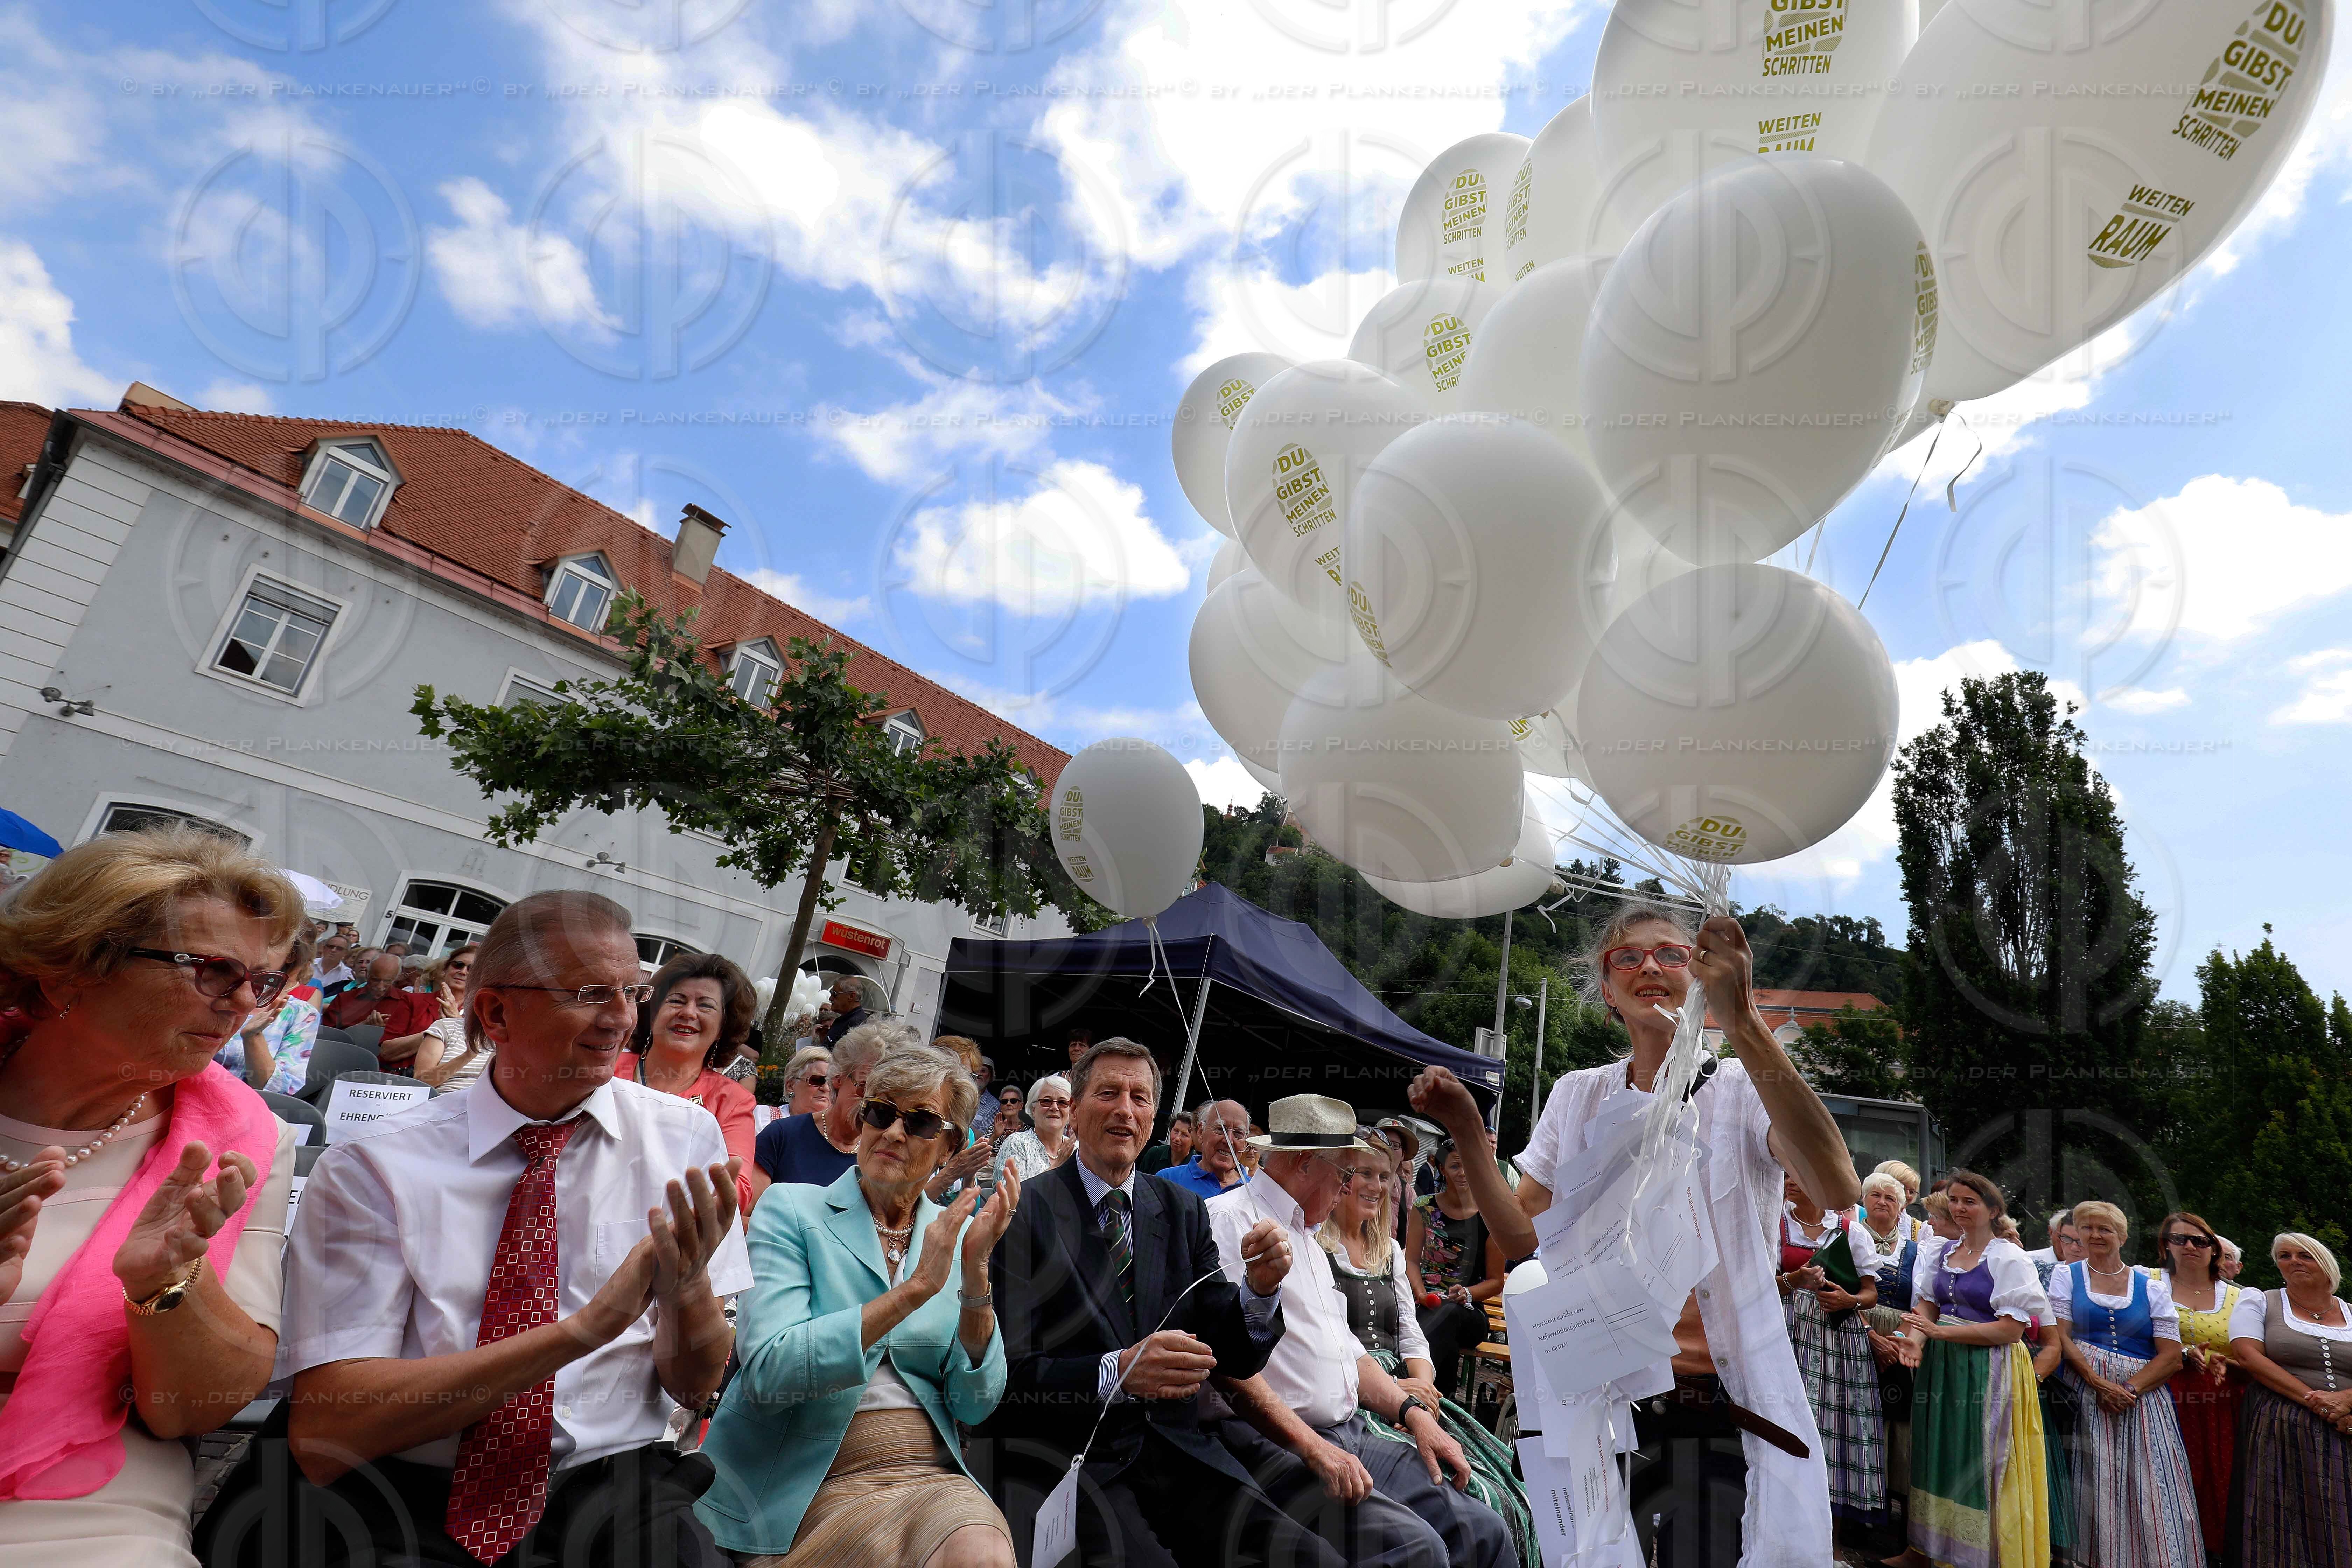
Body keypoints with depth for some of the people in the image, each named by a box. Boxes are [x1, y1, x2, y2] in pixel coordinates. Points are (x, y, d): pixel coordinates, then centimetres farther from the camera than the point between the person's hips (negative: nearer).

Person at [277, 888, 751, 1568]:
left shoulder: (683, 1138, -1)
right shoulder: (370, 1170, -4)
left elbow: (696, 1385, 2)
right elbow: (323, 1434, -12)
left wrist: (691, 1283, -20)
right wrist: (584, 1328, -22)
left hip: (614, 1489, 0)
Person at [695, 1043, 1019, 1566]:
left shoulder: (955, 1235, 6)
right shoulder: (791, 1211, -3)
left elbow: (975, 1405, 0)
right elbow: (765, 1374, -17)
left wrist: (976, 1274, -15)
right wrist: (915, 1289, -22)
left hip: (929, 1474, 3)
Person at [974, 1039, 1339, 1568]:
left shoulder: (1184, 1212, 9)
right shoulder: (1024, 1213, -5)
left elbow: (1235, 1359, 8)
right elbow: (1007, 1373, -11)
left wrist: (1260, 1289, -14)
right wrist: (1118, 1371, -27)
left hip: (1177, 1447, 4)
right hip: (1064, 1458, -4)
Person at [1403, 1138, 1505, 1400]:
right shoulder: (1424, 1208, 10)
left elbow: (1496, 1281, 9)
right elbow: (1411, 1260, 5)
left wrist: (1467, 1294, -11)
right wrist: (1423, 1295, -14)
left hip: (1469, 1312, 0)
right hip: (1426, 1306, 1)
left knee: (1449, 1313, -39)